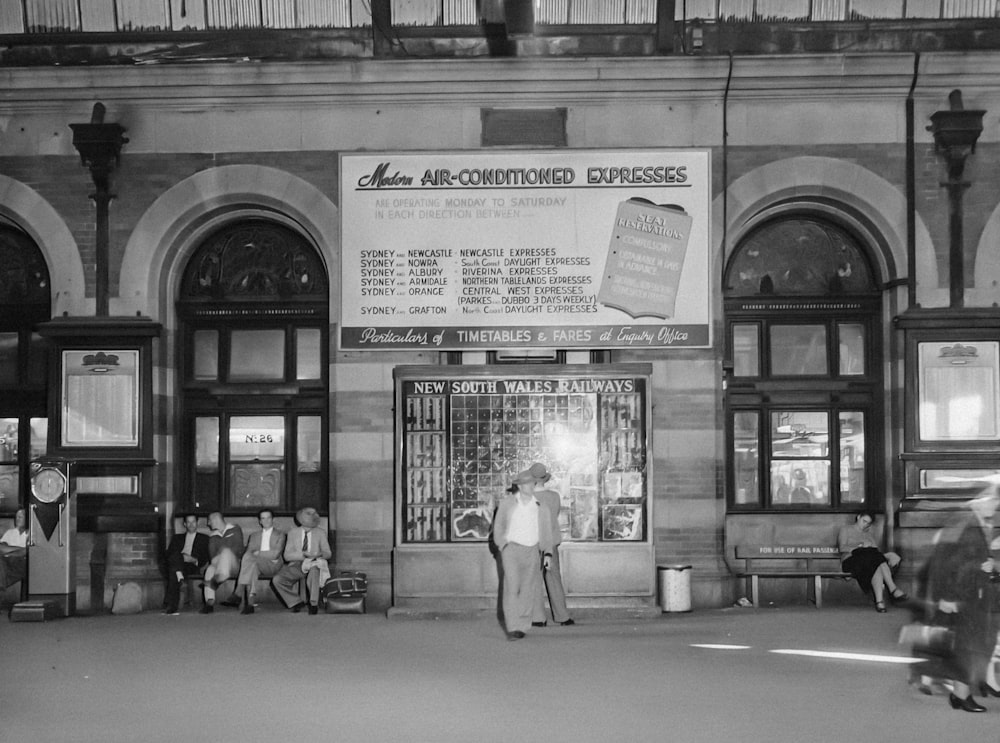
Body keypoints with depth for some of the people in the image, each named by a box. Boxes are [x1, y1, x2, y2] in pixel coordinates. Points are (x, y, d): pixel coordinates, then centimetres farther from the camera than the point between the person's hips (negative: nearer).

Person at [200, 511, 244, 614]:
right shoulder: (213, 536, 22)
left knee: (226, 551, -33)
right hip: (218, 564, 3)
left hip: (234, 565, -3)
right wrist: (214, 560, -15)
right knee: (210, 570, -31)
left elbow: (239, 548, -2)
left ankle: (220, 578, -55)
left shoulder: (235, 529, 10)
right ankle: (209, 603, -40)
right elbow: (212, 553, 10)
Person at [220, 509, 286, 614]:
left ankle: (237, 593, -42)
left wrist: (258, 553, -5)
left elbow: (275, 554, -2)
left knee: (249, 558, -34)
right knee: (252, 567, -38)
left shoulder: (280, 534, 13)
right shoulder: (254, 536, 27)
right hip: (254, 562, 3)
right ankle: (251, 602, -49)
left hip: (273, 565, -3)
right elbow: (248, 551, 13)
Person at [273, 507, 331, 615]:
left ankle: (314, 604, -25)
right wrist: (304, 554, -16)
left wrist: (320, 554, -19)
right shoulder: (293, 533, 9)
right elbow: (287, 556, 1)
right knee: (277, 580, -23)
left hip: (314, 564, -2)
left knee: (313, 572, -40)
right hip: (296, 565, 2)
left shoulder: (320, 533, 10)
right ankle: (296, 602, -5)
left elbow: (328, 553, 6)